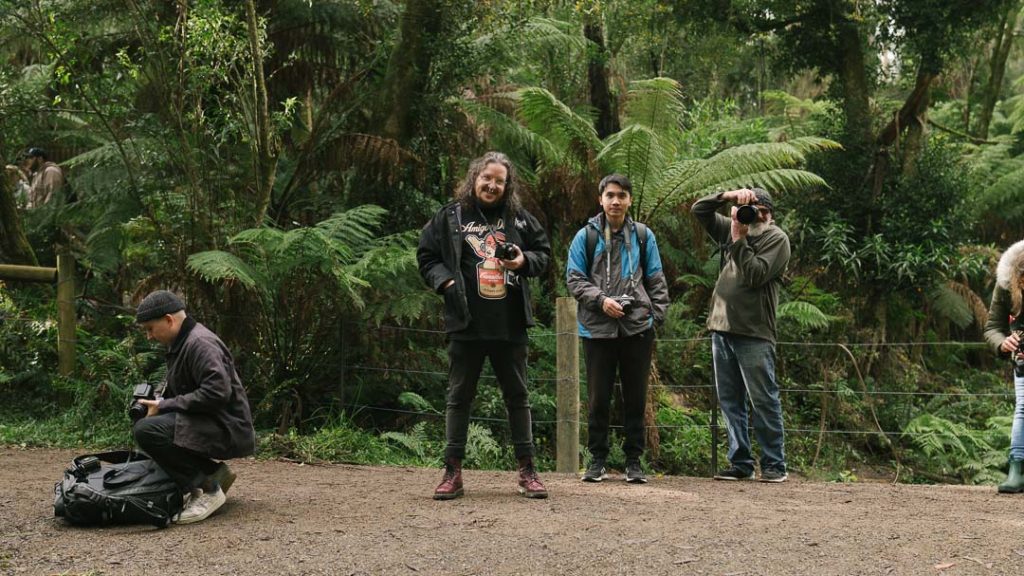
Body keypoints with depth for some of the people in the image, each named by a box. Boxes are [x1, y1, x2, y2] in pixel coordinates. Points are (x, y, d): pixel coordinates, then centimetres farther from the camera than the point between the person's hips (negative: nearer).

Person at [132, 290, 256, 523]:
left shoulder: (199, 343, -15)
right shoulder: (181, 343, 16)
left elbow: (217, 392, -26)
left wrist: (165, 406, -19)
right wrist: (157, 403, 4)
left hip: (228, 430, -11)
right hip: (209, 425, 11)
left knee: (145, 431, -25)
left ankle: (209, 488, -15)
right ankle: (214, 472, 13)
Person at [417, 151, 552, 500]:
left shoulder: (519, 219, 7)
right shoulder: (449, 217, 2)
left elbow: (543, 252, 15)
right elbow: (426, 256, 6)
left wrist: (524, 261, -6)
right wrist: (443, 280, -11)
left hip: (510, 326, 2)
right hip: (466, 325, -1)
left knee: (517, 396, 8)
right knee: (459, 396, 5)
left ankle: (527, 471, 16)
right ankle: (453, 472, 11)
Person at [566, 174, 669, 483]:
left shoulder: (643, 236, 9)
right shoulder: (586, 236, 3)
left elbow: (656, 281, 11)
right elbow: (574, 278, 0)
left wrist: (657, 314, 0)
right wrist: (601, 299, -13)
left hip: (637, 328, 1)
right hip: (598, 328, -1)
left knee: (636, 397, 6)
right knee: (598, 398, 4)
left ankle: (633, 460, 16)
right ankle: (598, 459, 15)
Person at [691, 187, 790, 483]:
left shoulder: (776, 239, -2)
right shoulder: (731, 229, 16)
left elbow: (755, 274, -14)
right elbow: (699, 210, 15)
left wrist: (739, 240, -9)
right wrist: (728, 195, 0)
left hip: (753, 334, -7)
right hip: (722, 328, 7)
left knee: (764, 401, -4)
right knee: (730, 401, 8)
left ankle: (775, 465, 2)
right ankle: (740, 463, 14)